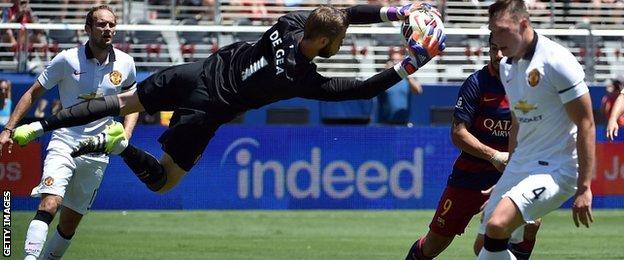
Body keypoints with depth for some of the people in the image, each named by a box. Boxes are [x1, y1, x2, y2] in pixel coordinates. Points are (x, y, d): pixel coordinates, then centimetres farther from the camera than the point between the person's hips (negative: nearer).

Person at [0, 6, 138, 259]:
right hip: (64, 144, -4)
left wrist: (125, 135, 3)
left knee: (70, 223, 6)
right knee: (49, 203, -25)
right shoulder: (67, 60, -6)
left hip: (97, 151, 4)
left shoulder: (125, 63, 4)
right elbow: (33, 93, 2)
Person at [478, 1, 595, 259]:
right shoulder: (507, 66, 10)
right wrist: (509, 177, 28)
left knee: (497, 225, -29)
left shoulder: (556, 62, -15)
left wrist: (584, 188, -19)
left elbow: (586, 125, -15)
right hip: (520, 167, 9)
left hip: (556, 169, -9)